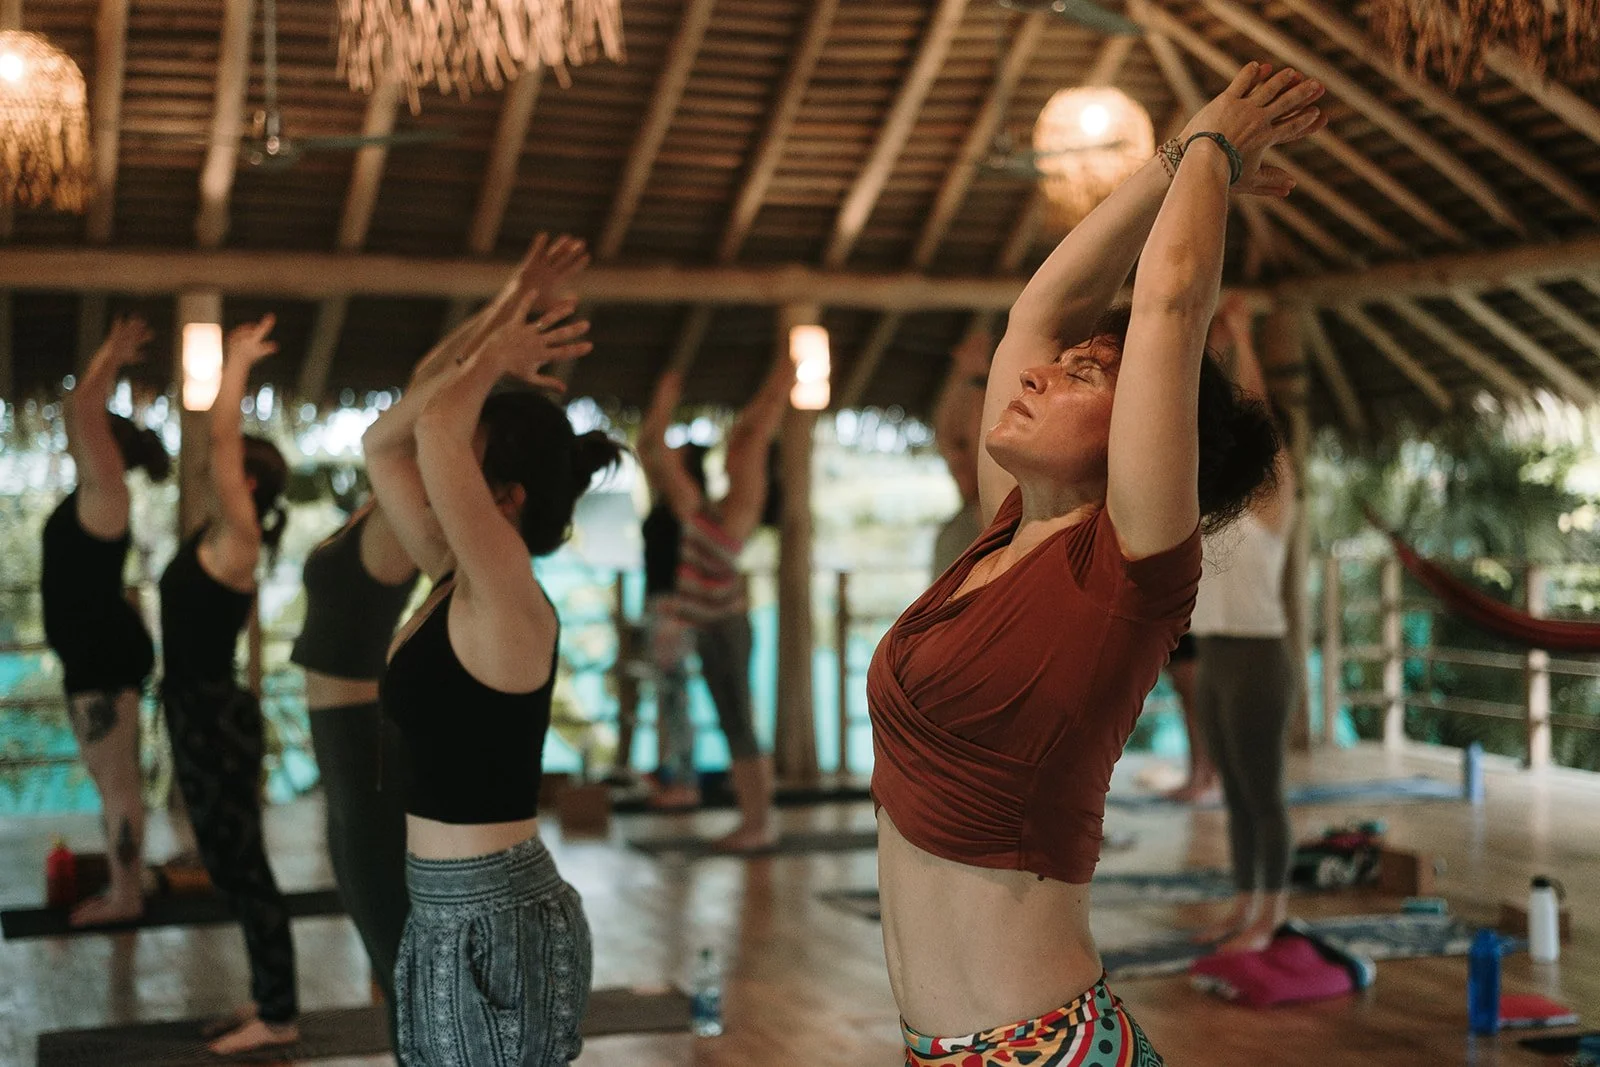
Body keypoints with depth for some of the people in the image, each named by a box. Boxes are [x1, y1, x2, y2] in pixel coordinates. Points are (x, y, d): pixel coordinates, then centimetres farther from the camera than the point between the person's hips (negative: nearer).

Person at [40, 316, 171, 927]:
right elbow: (86, 414, 24)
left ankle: (126, 897, 2)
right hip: (95, 655, 10)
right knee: (111, 780, 15)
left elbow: (83, 408, -20)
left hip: (105, 657, -10)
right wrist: (109, 359, 23)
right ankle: (123, 889, 23)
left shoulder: (105, 492, -13)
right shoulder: (90, 495, 12)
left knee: (115, 781, -4)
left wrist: (112, 360, -9)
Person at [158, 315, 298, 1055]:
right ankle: (268, 1001, 25)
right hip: (198, 715, 9)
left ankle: (278, 1017, 6)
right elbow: (224, 440, 16)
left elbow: (222, 436, -22)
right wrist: (233, 362, 15)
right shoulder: (213, 537, 7)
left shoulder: (236, 541, -16)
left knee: (243, 869, -2)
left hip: (217, 721, -9)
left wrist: (239, 362, -14)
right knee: (232, 868, 15)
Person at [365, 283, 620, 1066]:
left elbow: (434, 428, -27)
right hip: (445, 912, 9)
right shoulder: (455, 581, 6)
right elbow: (383, 444, 13)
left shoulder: (508, 600, -18)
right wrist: (481, 362, 5)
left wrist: (495, 361, -9)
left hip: (499, 920, -9)